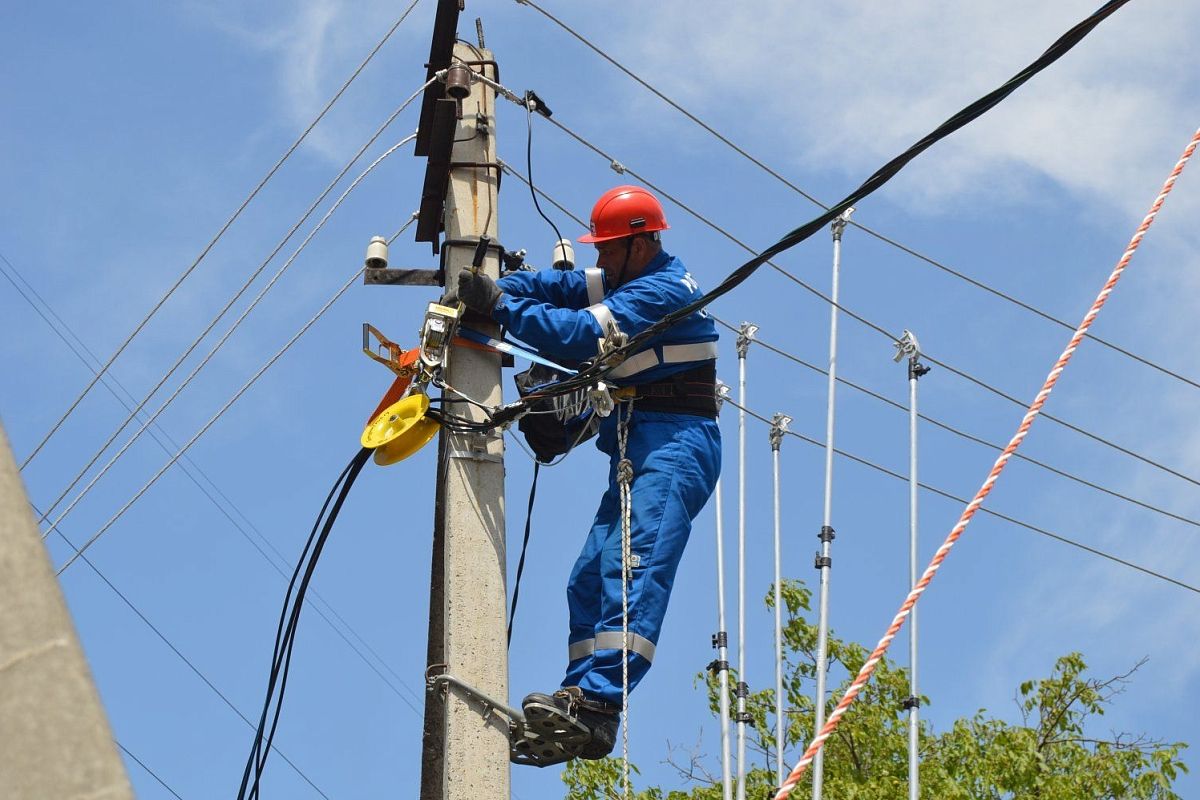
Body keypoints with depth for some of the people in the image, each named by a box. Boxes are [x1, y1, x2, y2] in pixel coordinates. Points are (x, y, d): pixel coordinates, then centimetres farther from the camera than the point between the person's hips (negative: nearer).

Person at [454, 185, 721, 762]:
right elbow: (560, 286, 16)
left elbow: (584, 333, -21)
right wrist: (492, 290, -1)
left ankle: (597, 700, -36)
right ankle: (581, 711, -1)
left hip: (675, 444, -11)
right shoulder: (628, 282, 22)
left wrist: (500, 307, -17)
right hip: (641, 452, 11)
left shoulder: (662, 290, -11)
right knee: (590, 580, 4)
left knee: (632, 567, -24)